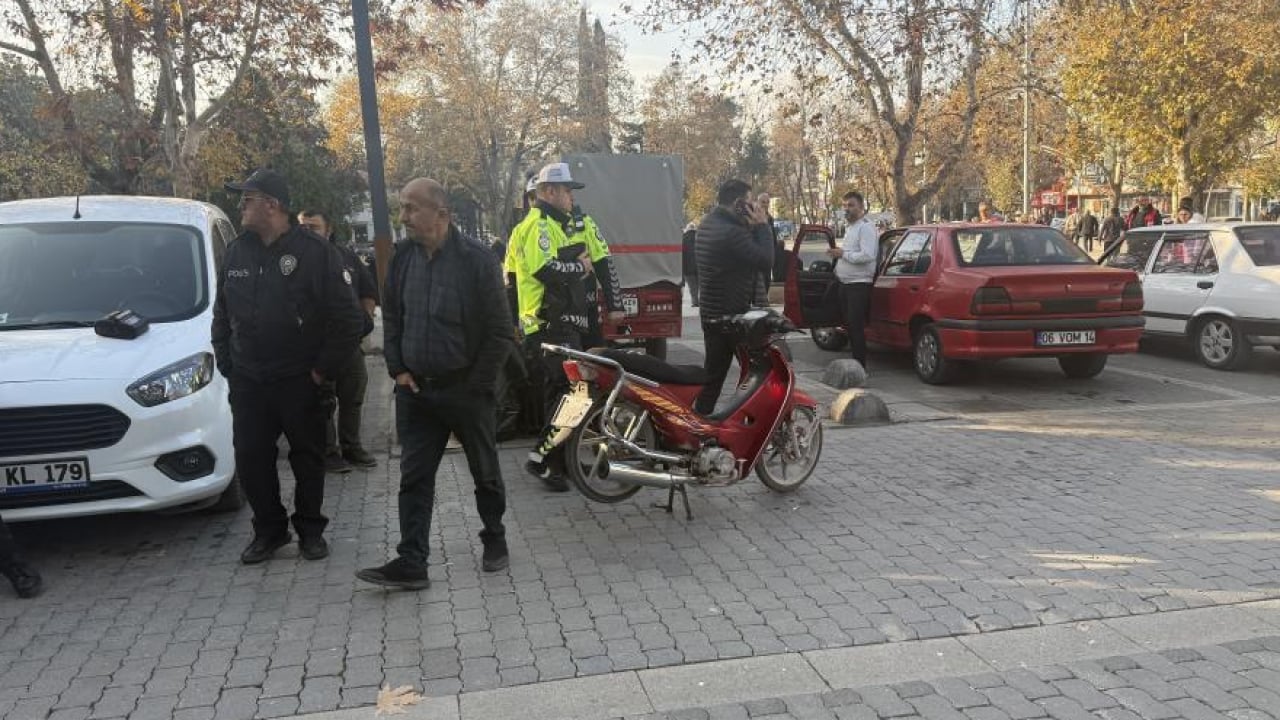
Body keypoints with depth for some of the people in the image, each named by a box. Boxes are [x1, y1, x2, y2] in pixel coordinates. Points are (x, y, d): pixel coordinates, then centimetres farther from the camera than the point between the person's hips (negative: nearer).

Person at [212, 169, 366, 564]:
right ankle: (269, 530, 23)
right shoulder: (237, 252, 7)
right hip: (248, 383, 5)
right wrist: (227, 364, 8)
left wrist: (324, 369, -10)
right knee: (251, 459, 6)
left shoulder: (316, 252, -9)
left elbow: (349, 319, -10)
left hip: (300, 382, -4)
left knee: (308, 458, 7)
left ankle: (310, 530, 23)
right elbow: (222, 314, 17)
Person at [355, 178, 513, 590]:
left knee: (485, 472, 12)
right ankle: (411, 564, 6)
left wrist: (477, 383, -11)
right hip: (415, 388, 4)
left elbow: (500, 332, -11)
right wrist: (397, 369, 4)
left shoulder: (477, 259, -14)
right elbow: (391, 318, 14)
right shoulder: (402, 257, 2)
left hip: (467, 389, -4)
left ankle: (494, 540, 32)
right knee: (414, 478, 2)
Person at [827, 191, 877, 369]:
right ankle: (855, 361, 23)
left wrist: (843, 254, -16)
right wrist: (837, 254, 10)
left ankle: (860, 365, -4)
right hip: (846, 283, 10)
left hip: (859, 285, -9)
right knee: (849, 325, 13)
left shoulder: (865, 228, -12)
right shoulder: (849, 227, 18)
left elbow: (867, 255, -23)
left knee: (856, 327, -9)